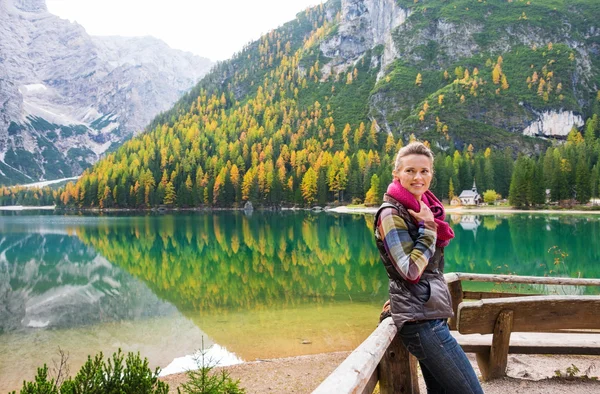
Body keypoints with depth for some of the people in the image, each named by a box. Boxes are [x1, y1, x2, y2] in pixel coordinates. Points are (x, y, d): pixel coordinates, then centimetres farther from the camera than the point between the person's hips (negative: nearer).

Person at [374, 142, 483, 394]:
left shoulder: (423, 208, 13)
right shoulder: (392, 214, -13)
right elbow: (412, 271, -21)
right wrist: (428, 227, -16)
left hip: (431, 314, 9)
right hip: (421, 319, -9)